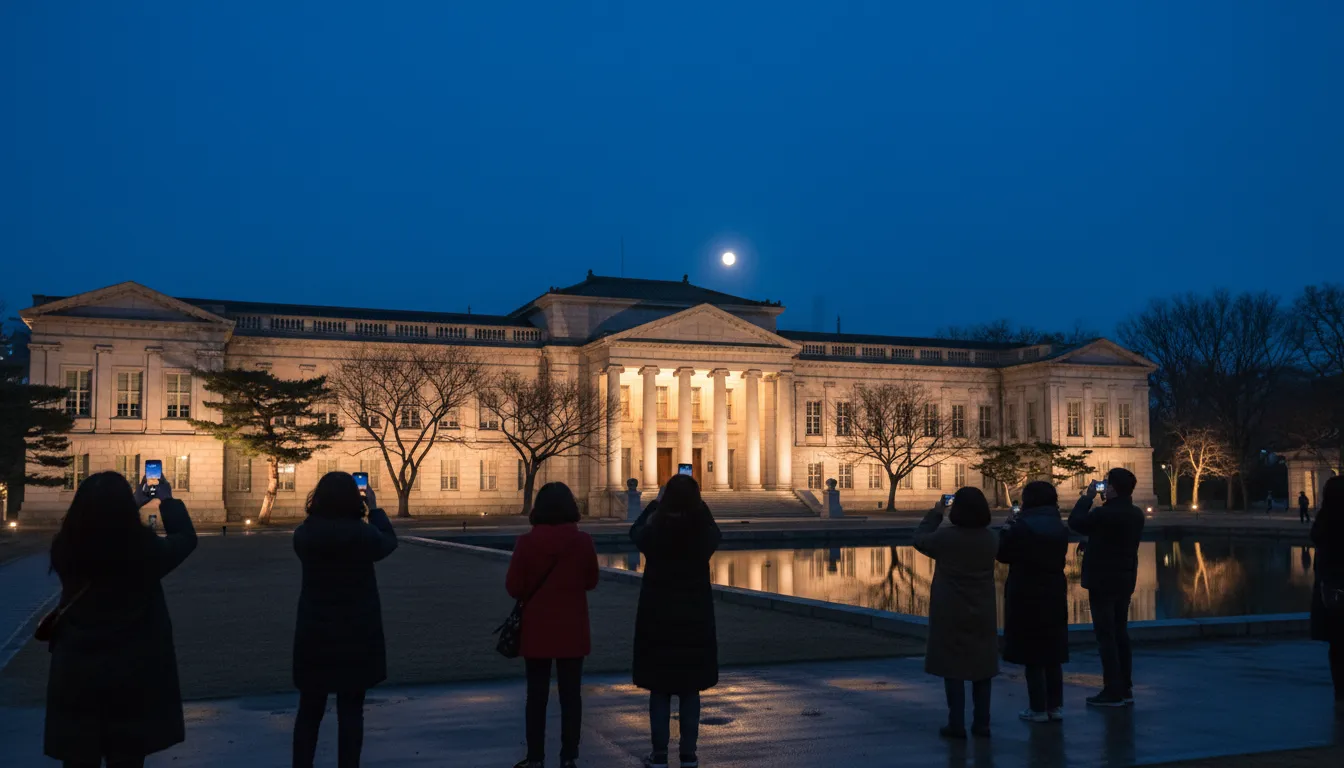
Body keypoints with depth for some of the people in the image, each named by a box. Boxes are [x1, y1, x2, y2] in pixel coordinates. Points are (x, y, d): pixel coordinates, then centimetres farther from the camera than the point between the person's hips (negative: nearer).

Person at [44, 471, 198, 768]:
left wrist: (133, 502, 25)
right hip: (134, 675, -2)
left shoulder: (65, 549, -9)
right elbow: (186, 538, 5)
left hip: (75, 675, 2)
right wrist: (168, 501, 19)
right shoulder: (145, 549, -16)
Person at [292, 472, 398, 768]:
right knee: (350, 710, 6)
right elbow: (389, 543, 4)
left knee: (309, 709, 15)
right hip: (356, 632, -3)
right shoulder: (361, 533, -16)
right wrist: (375, 508, 14)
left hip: (314, 632, 3)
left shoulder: (303, 533, -5)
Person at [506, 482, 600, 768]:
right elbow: (591, 581, 5)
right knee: (570, 694, 8)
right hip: (572, 629, 1)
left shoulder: (527, 542, -12)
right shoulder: (583, 541, -8)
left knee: (537, 695, 10)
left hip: (537, 629, -1)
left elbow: (513, 587, -7)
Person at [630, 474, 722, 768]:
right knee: (690, 690, 11)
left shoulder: (654, 533, -12)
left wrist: (655, 502, 21)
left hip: (657, 618, -1)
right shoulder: (704, 534, -10)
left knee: (659, 689, 9)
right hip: (695, 618, 1)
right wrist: (696, 501, 20)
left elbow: (635, 531, 12)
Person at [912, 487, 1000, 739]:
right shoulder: (991, 539, -2)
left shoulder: (945, 536, -16)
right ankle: (981, 723, 17)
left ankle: (957, 724, 5)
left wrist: (935, 514, 11)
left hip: (951, 613, -4)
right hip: (983, 613, 4)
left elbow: (920, 539, 2)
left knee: (953, 666, 4)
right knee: (982, 665, 12)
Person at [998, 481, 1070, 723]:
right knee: (1053, 652, 14)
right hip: (1054, 595, 6)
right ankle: (1055, 706, 18)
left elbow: (1003, 554, -6)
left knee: (1031, 654, 2)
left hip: (1026, 596, -6)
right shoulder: (1060, 527, 3)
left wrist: (1007, 528, 6)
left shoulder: (1021, 526, -15)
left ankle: (1038, 709, 7)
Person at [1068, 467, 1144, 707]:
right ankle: (1125, 689, 19)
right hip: (1125, 580, 8)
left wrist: (1088, 497, -1)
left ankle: (1113, 692, -1)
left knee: (1106, 637, -3)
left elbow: (1075, 522, -6)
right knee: (1120, 634, 14)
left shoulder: (1104, 513, -21)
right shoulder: (1136, 514, 6)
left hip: (1103, 582, -8)